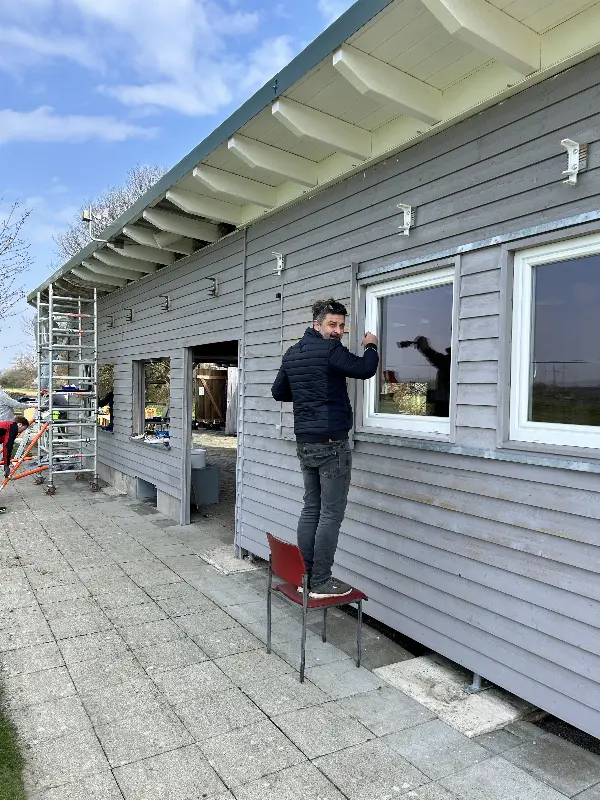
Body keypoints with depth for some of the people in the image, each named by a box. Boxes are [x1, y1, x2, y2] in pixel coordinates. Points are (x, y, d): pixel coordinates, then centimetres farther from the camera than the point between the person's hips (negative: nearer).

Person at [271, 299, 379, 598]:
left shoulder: (292, 353, 13)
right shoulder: (329, 350, -13)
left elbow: (278, 392, 22)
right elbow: (364, 369, -14)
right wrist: (370, 346, 5)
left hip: (304, 443, 9)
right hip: (331, 443, -8)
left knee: (311, 509, 13)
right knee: (331, 514, -1)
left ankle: (303, 576, 18)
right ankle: (320, 583, 4)